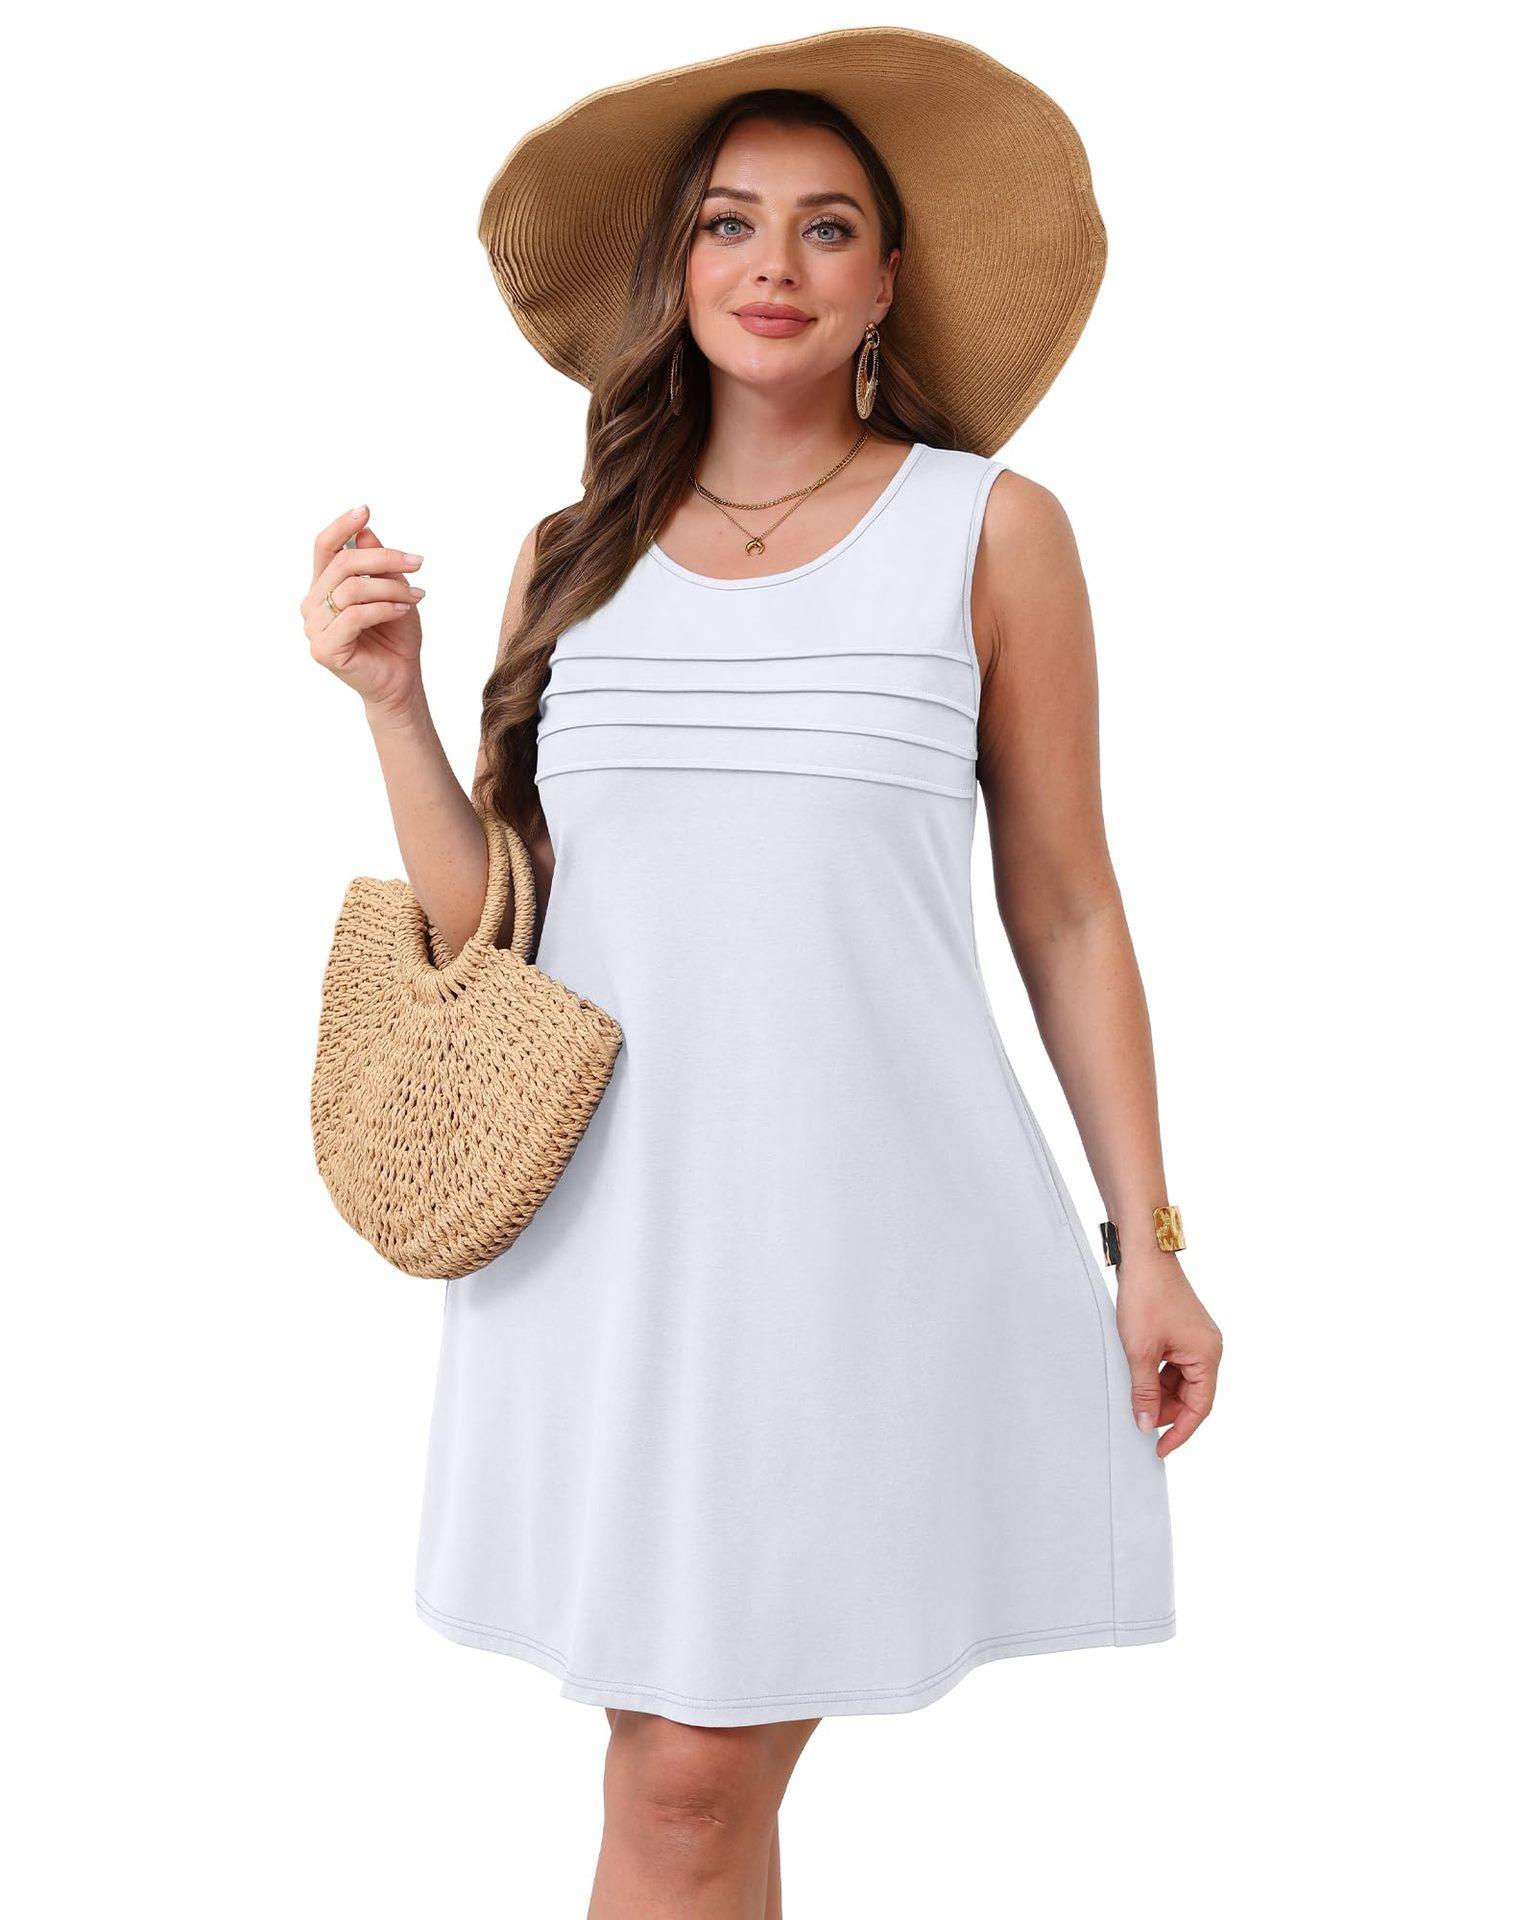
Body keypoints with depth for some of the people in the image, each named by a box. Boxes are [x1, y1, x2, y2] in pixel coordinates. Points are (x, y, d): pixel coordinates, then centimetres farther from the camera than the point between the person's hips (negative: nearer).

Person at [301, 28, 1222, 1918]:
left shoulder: (988, 527, 4)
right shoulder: (573, 558, 11)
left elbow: (1065, 909, 5)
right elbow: (487, 931, 11)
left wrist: (1147, 1240, 3)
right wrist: (391, 699, -2)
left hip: (870, 1221, -2)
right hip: (611, 1230, 3)